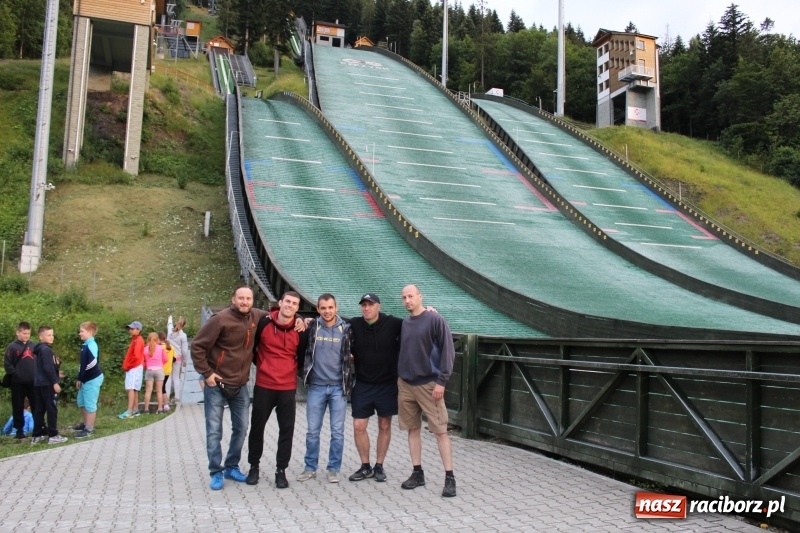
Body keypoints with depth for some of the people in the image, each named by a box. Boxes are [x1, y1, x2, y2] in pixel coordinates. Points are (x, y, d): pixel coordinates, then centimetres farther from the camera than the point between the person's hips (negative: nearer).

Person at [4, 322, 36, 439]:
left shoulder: (33, 345, 8)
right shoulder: (12, 347, -4)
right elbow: (7, 364, -6)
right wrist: (16, 375, -12)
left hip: (33, 382, 3)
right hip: (18, 383, -3)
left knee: (36, 406, 7)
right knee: (18, 407, 5)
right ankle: (19, 430, 13)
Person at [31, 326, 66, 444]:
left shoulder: (40, 349, 17)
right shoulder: (46, 349, -14)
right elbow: (48, 368, -20)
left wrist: (56, 362, 7)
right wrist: (55, 382, -19)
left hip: (39, 383, 10)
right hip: (47, 384, -10)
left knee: (39, 410, 12)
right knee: (52, 409, -4)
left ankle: (37, 435, 16)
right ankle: (53, 436, -1)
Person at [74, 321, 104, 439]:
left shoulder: (91, 345, -18)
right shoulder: (85, 345, 13)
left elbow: (93, 363, -29)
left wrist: (82, 377, -20)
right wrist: (79, 378, 15)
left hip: (92, 380, -11)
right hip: (86, 379, 11)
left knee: (90, 404, -3)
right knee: (81, 402, 21)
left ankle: (89, 429, 5)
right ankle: (86, 423, 37)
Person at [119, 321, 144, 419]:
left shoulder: (138, 340, -12)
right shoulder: (135, 340, 17)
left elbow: (136, 356, -22)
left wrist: (127, 366, -14)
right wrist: (125, 365, 9)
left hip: (134, 368, -10)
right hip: (133, 368, 10)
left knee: (131, 389, -15)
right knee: (134, 389, 10)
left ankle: (129, 411, -20)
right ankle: (135, 410, 13)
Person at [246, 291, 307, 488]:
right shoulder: (263, 323, -7)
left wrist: (291, 370, 9)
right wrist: (260, 364, 10)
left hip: (288, 388, 1)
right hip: (263, 385, 0)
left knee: (287, 430, 3)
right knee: (257, 427, 9)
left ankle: (281, 470, 16)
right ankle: (254, 466, 27)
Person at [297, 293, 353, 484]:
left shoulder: (346, 328, -2)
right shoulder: (312, 327, -2)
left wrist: (349, 381, 6)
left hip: (338, 387, 0)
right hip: (316, 386, 1)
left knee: (337, 431, 5)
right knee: (312, 430, 7)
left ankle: (334, 469, 17)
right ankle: (310, 467, 21)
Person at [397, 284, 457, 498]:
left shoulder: (435, 320, -7)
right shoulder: (403, 323, 9)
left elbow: (448, 352, -10)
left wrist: (441, 381, -14)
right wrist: (399, 376, 13)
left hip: (429, 384, -5)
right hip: (405, 384, 6)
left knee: (440, 430, -3)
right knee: (412, 429, 10)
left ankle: (450, 478, 4)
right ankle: (417, 473, 20)